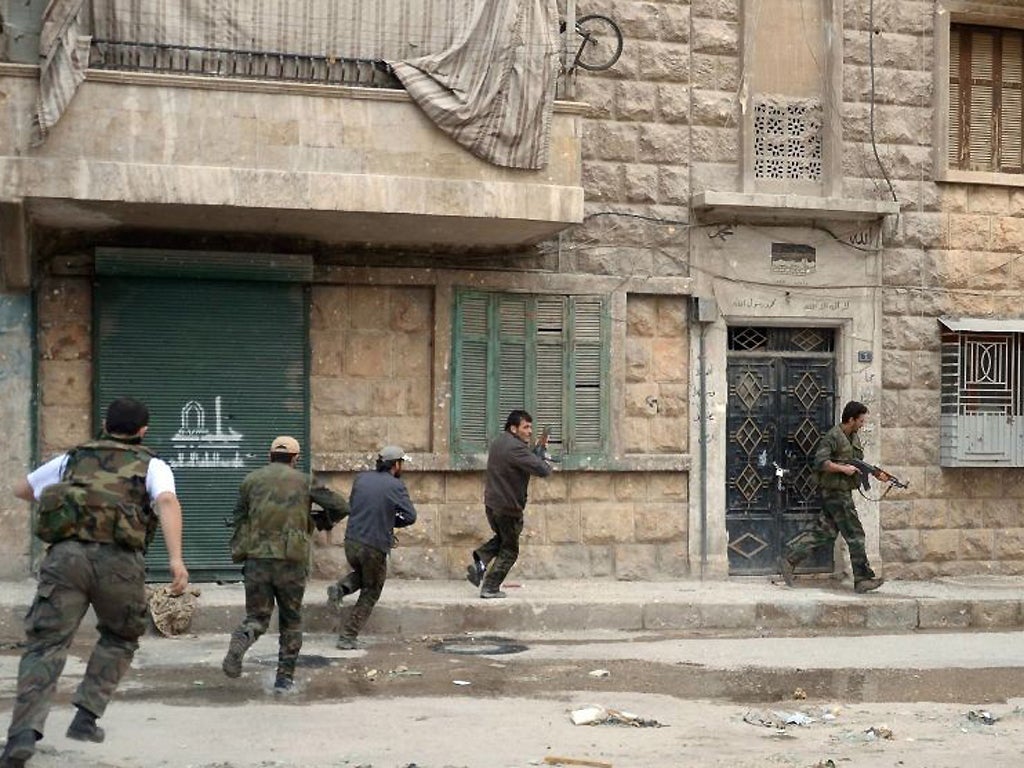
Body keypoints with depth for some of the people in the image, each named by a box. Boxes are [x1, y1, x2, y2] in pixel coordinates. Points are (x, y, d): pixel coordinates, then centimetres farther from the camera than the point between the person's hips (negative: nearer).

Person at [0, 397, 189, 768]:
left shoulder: (72, 458, 26)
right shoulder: (152, 465, 16)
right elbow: (167, 502, -7)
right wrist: (175, 558, -18)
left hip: (66, 556, 1)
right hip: (119, 561, -1)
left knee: (45, 645, -3)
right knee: (119, 639, 23)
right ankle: (86, 718, 12)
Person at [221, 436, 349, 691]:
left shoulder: (251, 480, 8)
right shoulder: (304, 481, 5)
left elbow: (239, 519, 10)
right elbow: (341, 506, 3)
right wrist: (320, 520, 20)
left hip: (257, 559, 1)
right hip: (291, 562, -1)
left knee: (257, 616, 10)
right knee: (291, 620, 15)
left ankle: (237, 647, -21)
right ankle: (285, 677, 15)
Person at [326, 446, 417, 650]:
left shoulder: (361, 478, 5)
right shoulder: (396, 486, -10)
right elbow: (410, 516, -11)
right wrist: (390, 522, 6)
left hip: (351, 542, 5)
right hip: (375, 547, -5)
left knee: (362, 574, 34)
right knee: (370, 593, 13)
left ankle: (341, 587, 4)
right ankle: (348, 637, 8)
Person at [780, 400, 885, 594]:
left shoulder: (854, 437, 15)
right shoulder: (833, 436, -14)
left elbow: (857, 462, 24)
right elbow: (820, 462, -22)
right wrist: (844, 469, -21)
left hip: (844, 492, 9)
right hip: (835, 492, -9)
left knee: (823, 532, 8)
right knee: (855, 535, -5)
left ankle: (790, 558, 12)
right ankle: (863, 579, 1)